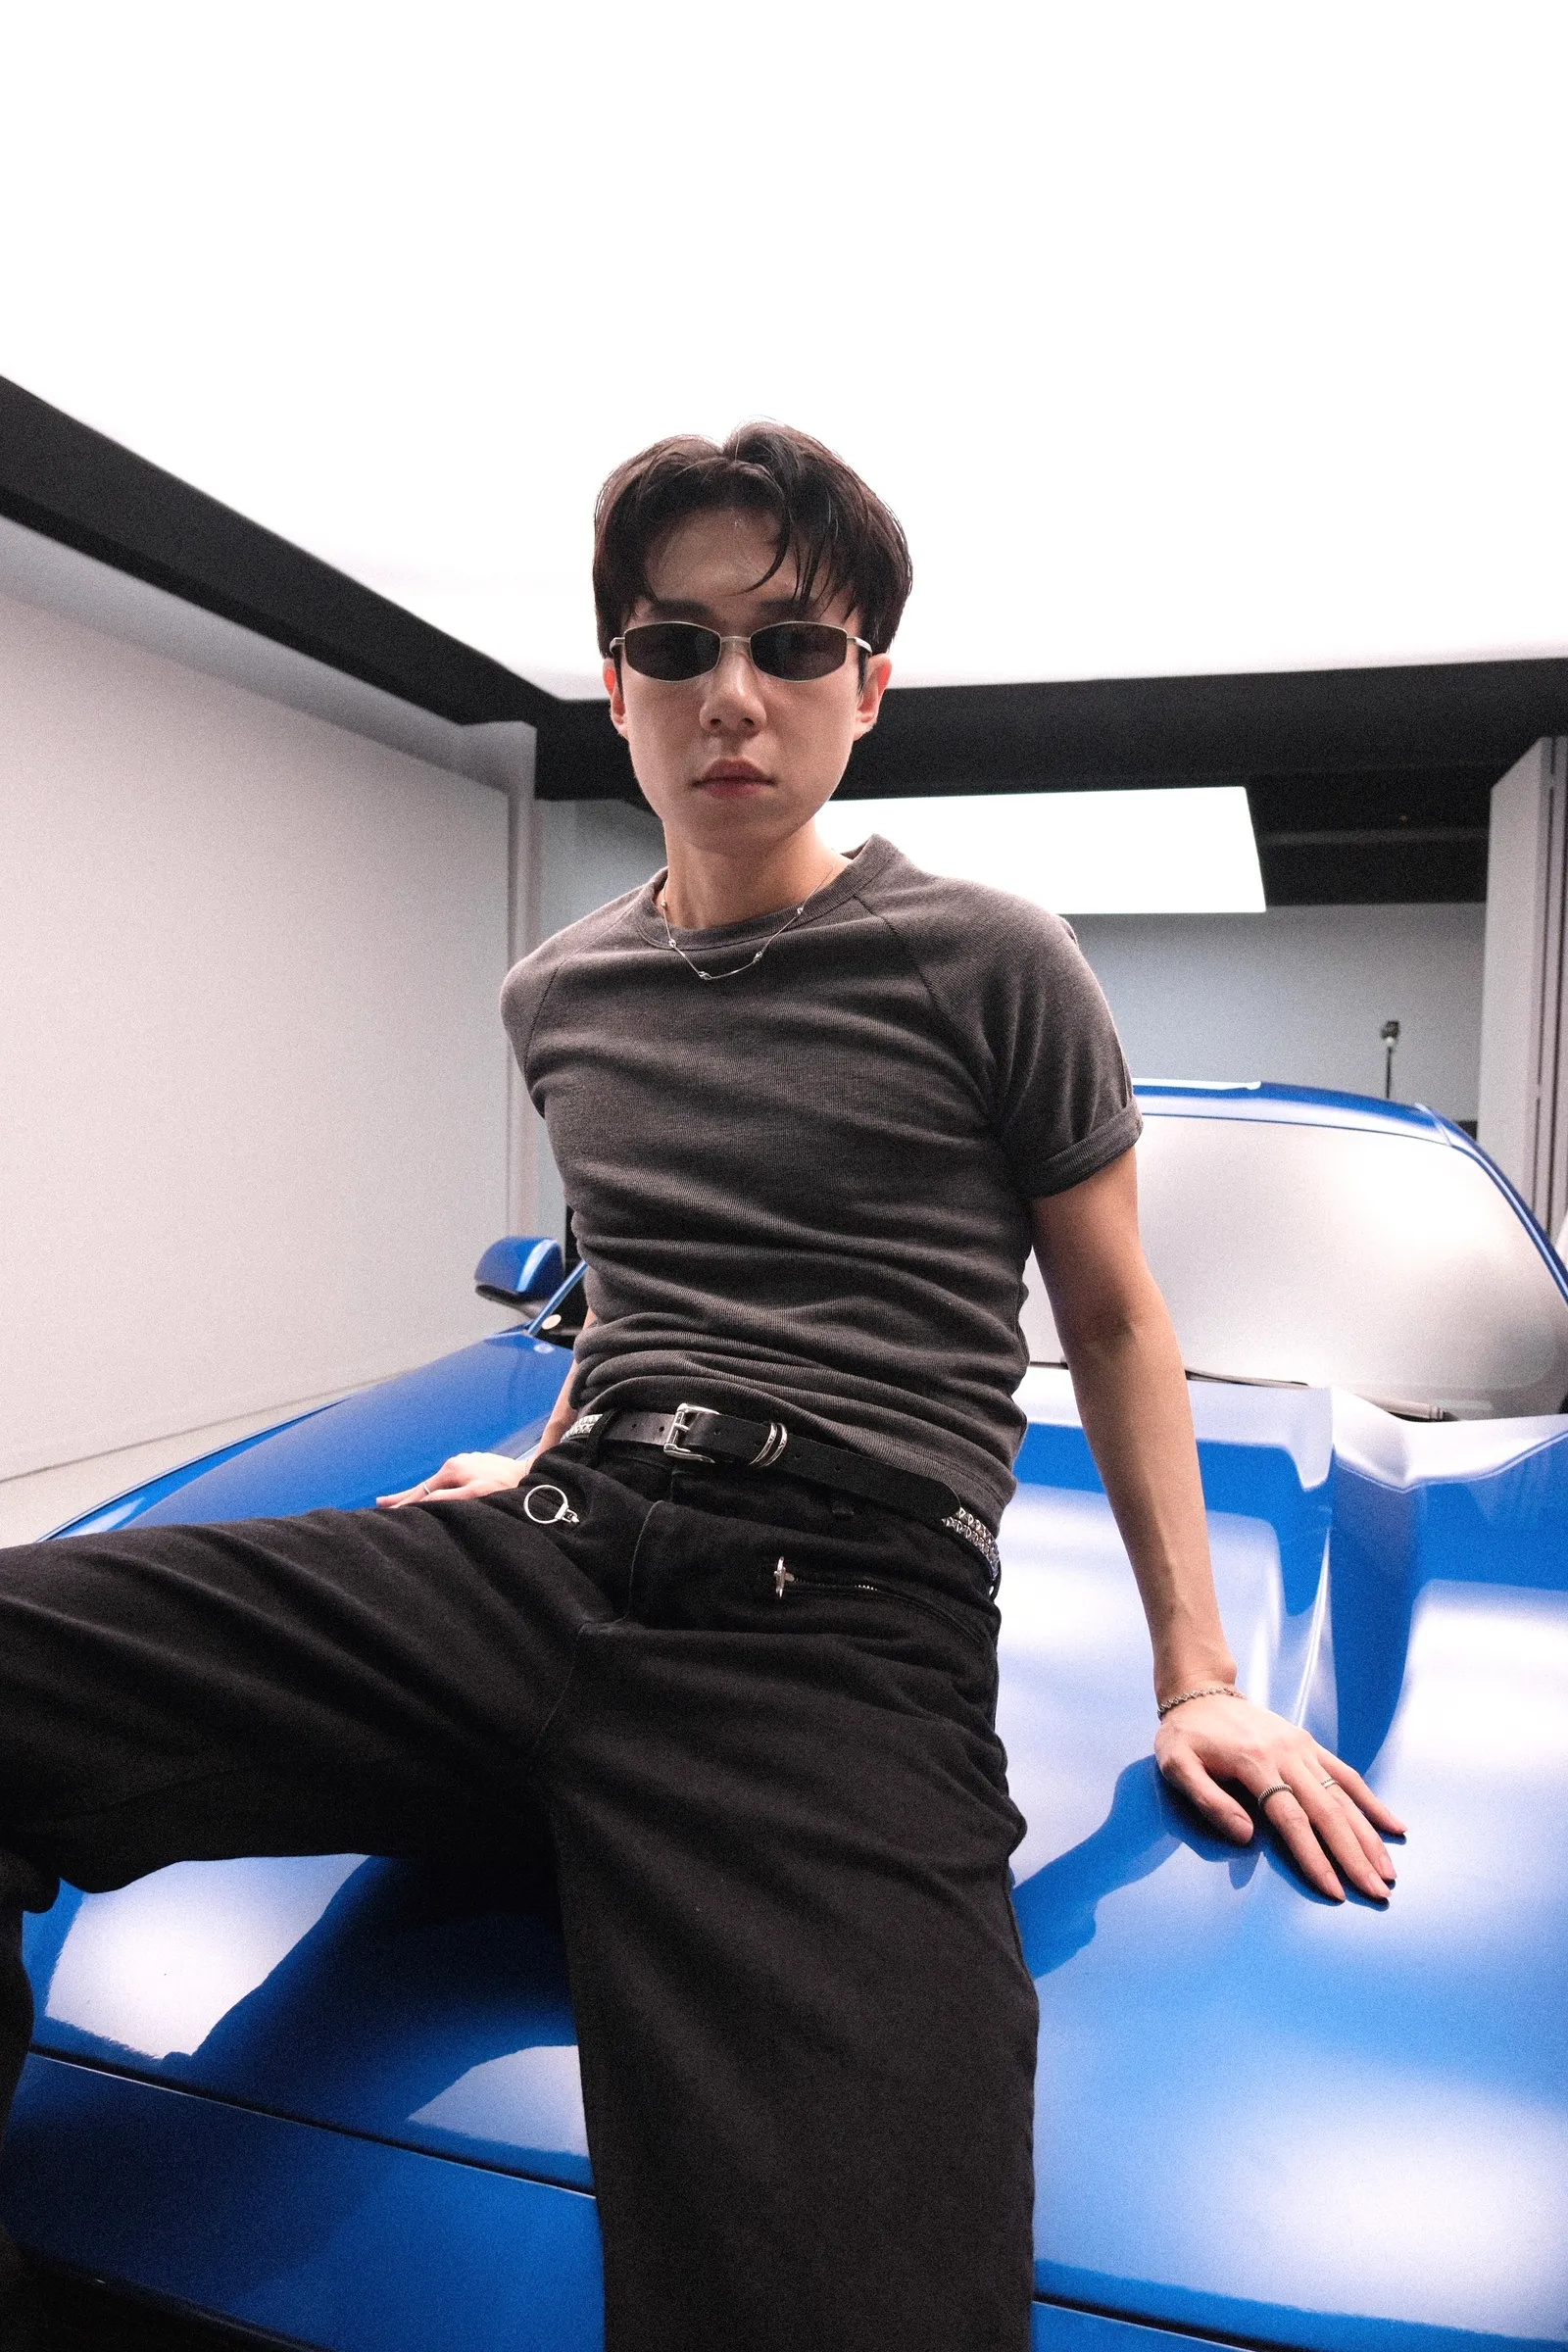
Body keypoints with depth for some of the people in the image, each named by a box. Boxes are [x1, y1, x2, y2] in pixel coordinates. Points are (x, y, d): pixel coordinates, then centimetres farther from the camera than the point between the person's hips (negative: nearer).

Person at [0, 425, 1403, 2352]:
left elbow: (1113, 1321, 10)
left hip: (840, 1619, -4)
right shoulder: (559, 996, 17)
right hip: (549, 1553, 5)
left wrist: (1199, 1678, 6)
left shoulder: (987, 966, 3)